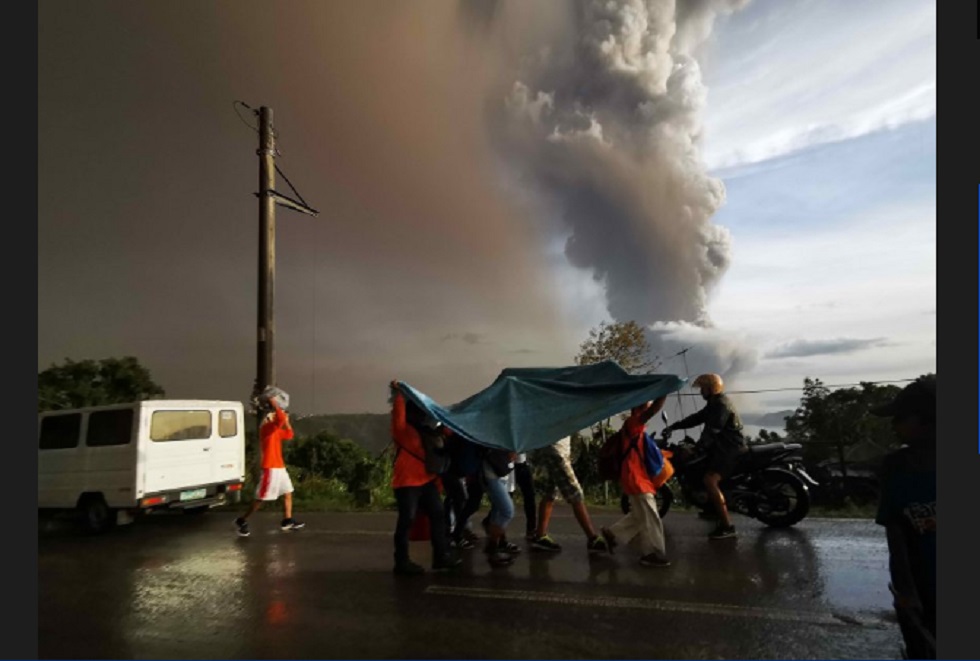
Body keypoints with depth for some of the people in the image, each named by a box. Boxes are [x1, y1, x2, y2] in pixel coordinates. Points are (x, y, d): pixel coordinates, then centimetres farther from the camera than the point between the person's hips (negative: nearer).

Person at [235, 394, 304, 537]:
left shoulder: (276, 430, 13)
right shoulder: (267, 427, -16)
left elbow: (289, 435, 20)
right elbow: (280, 419, -33)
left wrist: (286, 422, 12)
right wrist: (275, 405, -21)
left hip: (279, 467, 10)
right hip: (271, 468, -10)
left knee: (288, 493, 12)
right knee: (261, 498, -3)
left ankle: (287, 521, 18)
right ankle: (242, 521, 10)